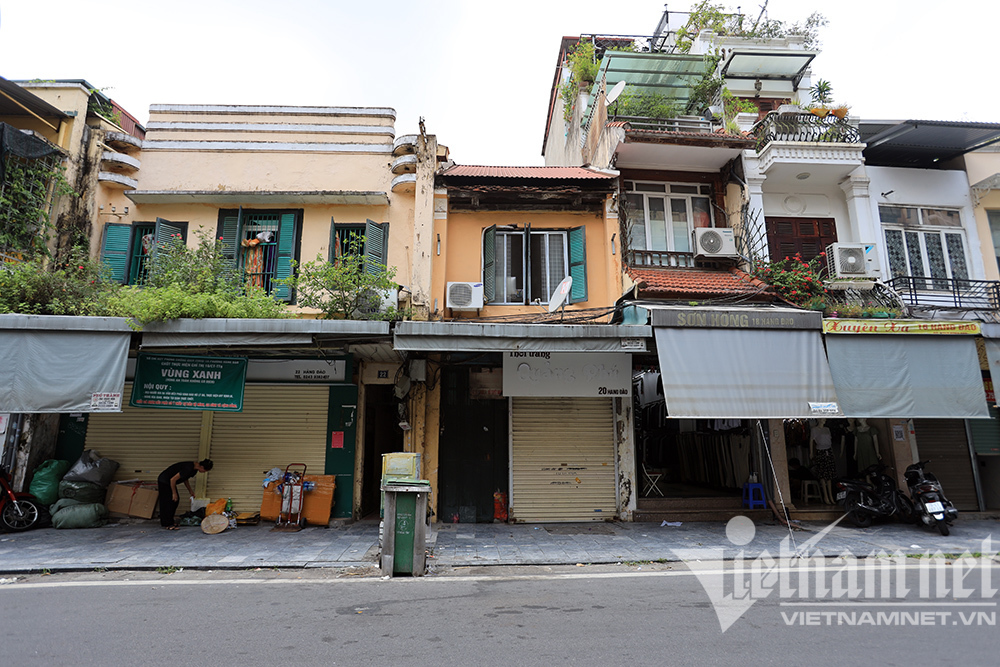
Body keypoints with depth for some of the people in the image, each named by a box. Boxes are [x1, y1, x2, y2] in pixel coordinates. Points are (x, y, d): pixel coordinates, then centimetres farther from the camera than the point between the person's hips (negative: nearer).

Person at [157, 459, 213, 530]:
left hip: (168, 482, 9)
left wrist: (190, 491, 14)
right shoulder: (188, 468, -32)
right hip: (164, 481, -9)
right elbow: (173, 479, -29)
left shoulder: (194, 468, -2)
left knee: (176, 500, 8)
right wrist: (174, 493, -19)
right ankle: (168, 525, 0)